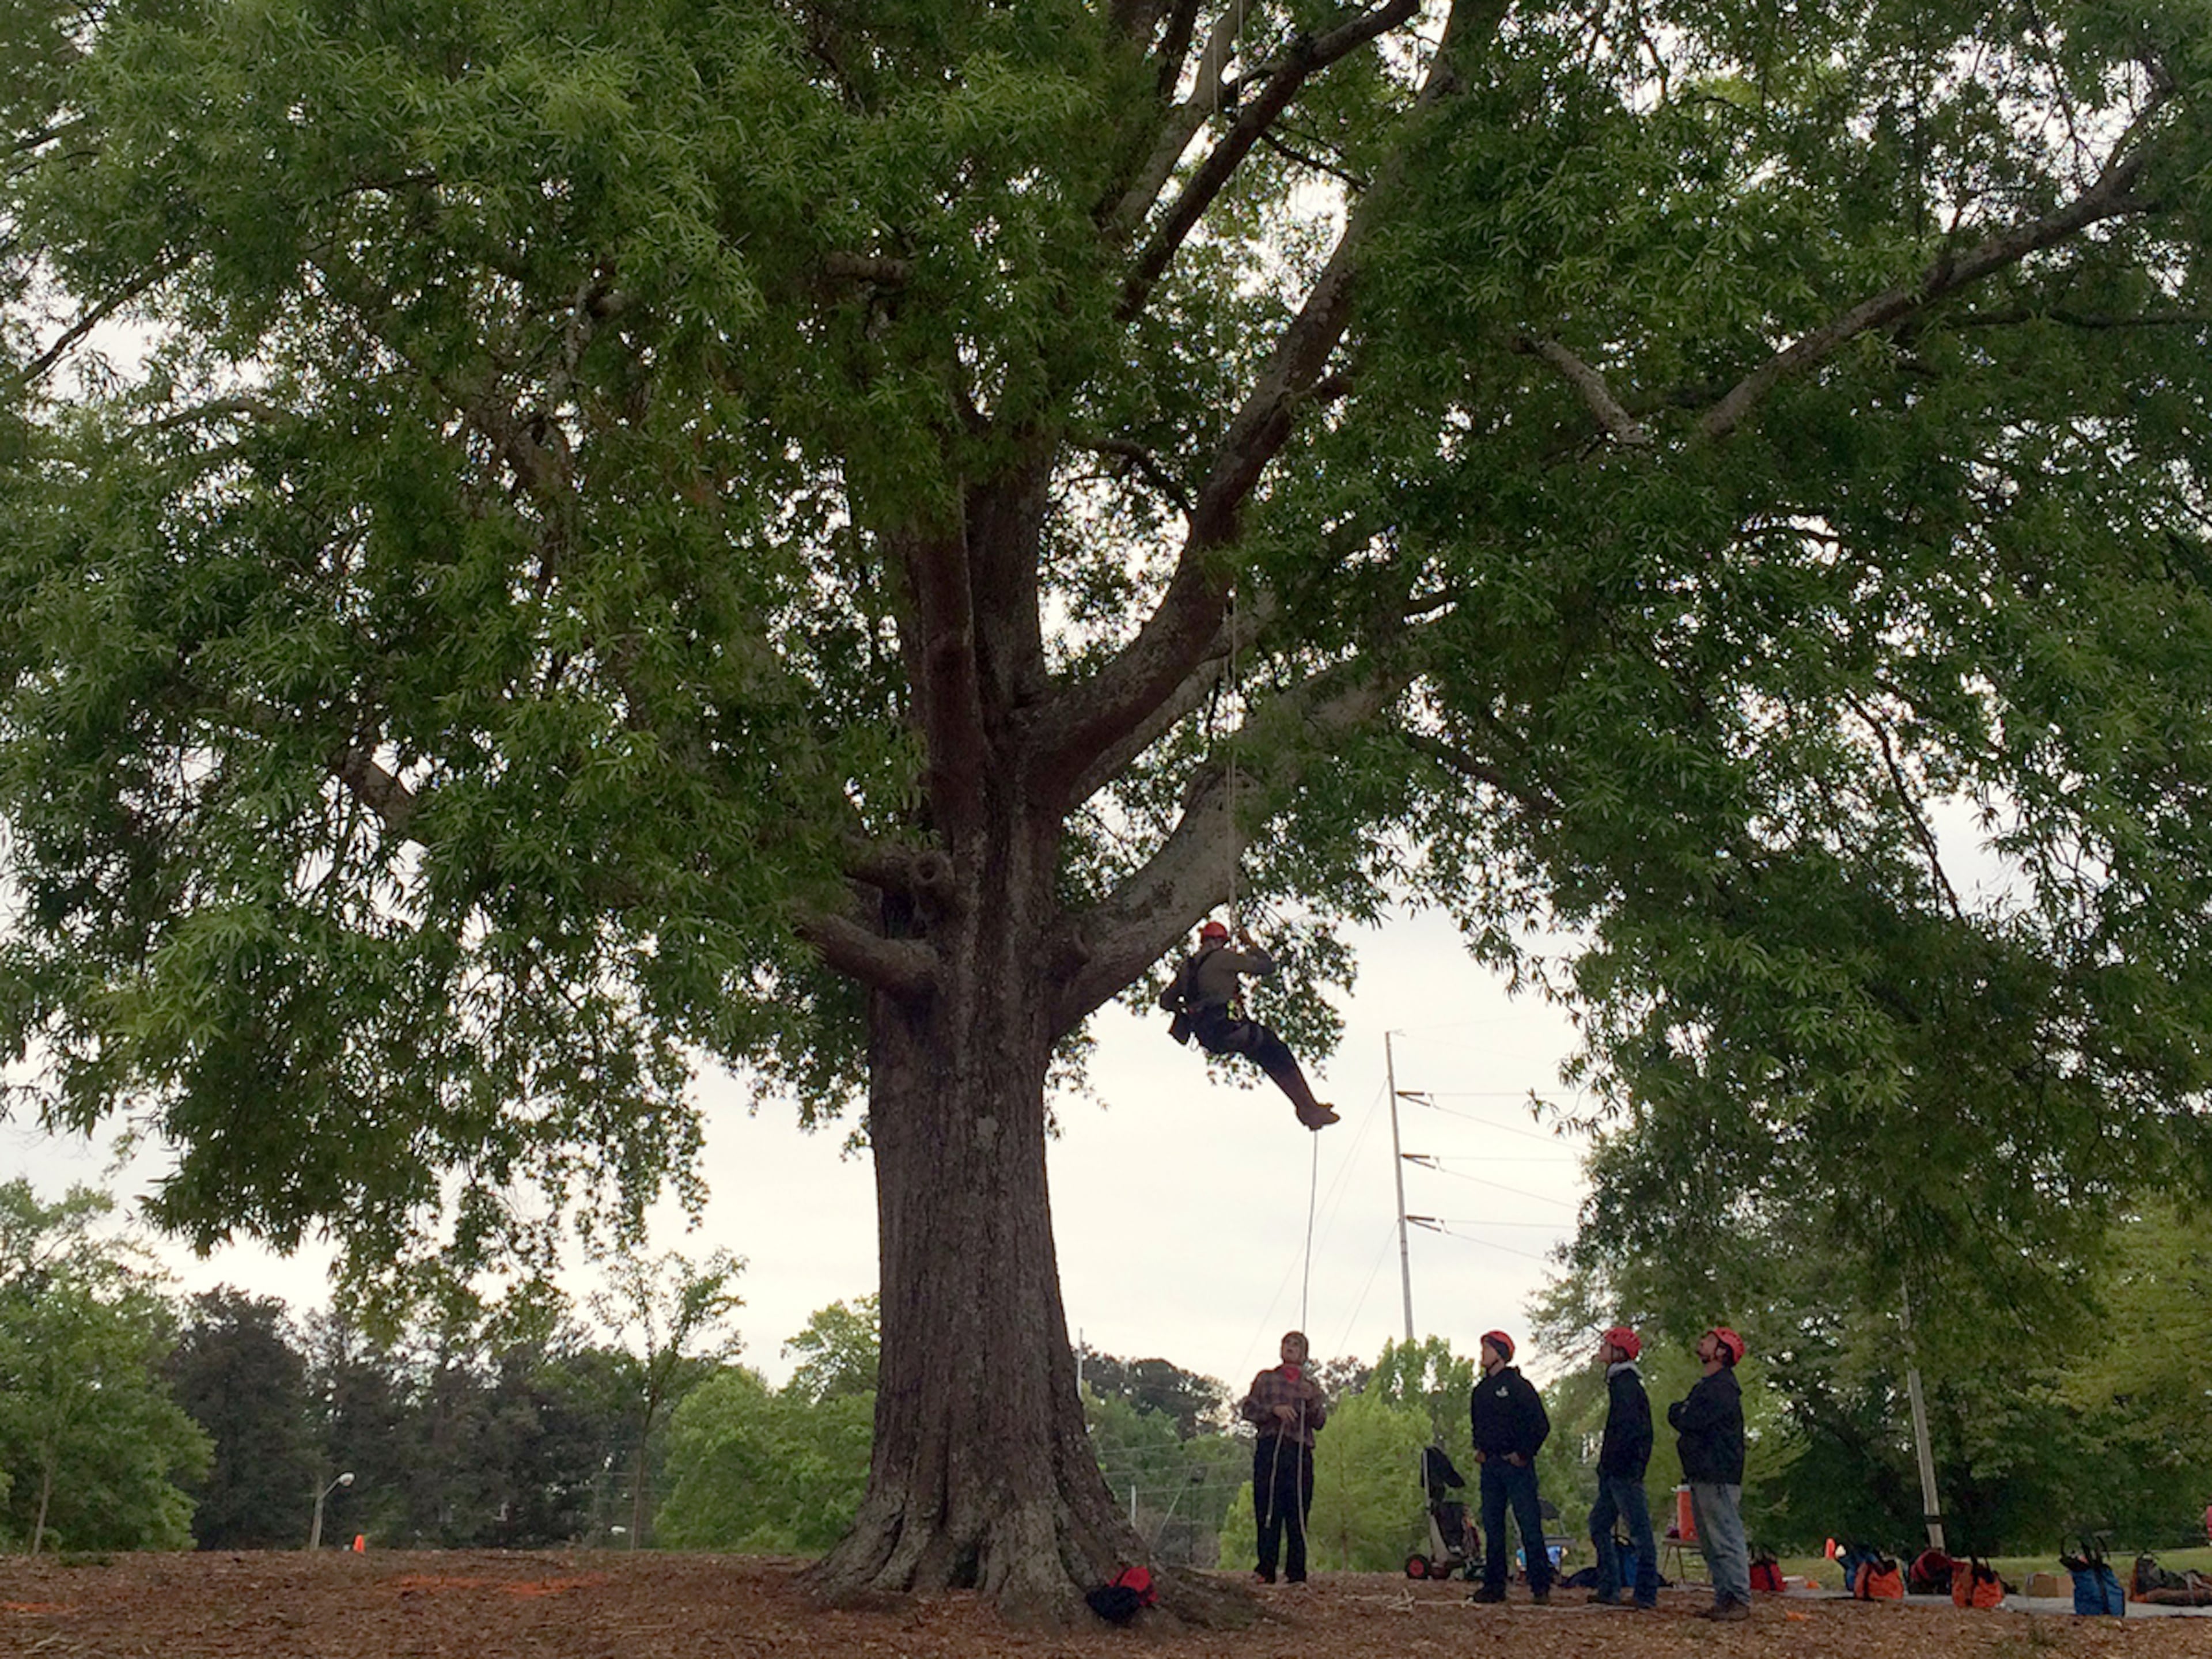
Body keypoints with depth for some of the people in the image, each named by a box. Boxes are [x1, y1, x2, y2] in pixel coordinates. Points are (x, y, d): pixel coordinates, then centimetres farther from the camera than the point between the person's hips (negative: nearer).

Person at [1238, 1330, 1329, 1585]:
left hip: (1299, 1452, 1)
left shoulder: (1311, 1386, 21)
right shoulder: (1265, 1379, 19)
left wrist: (1312, 1401, -9)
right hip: (1269, 1449, -1)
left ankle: (1297, 1573, -5)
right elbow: (1247, 1409, 8)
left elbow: (1320, 1422, 10)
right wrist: (1274, 1409, -8)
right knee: (1268, 1512, -7)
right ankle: (1266, 1571, -6)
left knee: (1298, 1512, -6)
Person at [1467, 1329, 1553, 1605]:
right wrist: (1479, 1449, 13)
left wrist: (1524, 1455, -10)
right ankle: (1494, 1585, 13)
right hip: (1490, 1466, 7)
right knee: (1492, 1527, 8)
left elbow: (1541, 1425, -8)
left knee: (1529, 1526, -6)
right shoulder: (1480, 1390, 14)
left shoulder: (1518, 1386, -6)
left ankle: (1540, 1587, -4)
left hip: (1516, 1465, -7)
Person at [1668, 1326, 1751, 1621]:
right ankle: (1724, 1600, 15)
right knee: (1711, 1542, 11)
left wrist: (1677, 1412, 0)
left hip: (1718, 1477, -10)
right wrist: (1682, 1415, 1)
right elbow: (1686, 1420, 22)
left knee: (1727, 1539, -9)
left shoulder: (1723, 1386, -12)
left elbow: (1694, 1420, -19)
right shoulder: (1706, 1385, 21)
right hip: (1701, 1475, 10)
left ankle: (1739, 1601, -7)